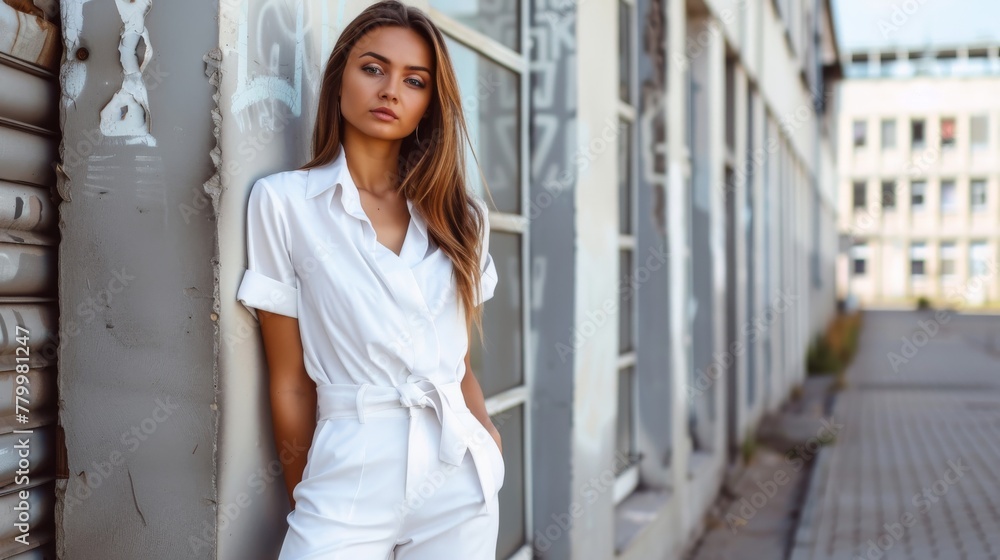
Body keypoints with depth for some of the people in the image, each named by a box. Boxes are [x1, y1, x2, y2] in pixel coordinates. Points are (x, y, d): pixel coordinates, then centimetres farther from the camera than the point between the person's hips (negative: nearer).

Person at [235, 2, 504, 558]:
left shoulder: (458, 214, 8)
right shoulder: (284, 201, -3)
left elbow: (461, 364, 12)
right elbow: (290, 383, -1)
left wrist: (489, 440, -1)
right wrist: (306, 493, 2)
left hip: (460, 476, 4)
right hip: (349, 481, -3)